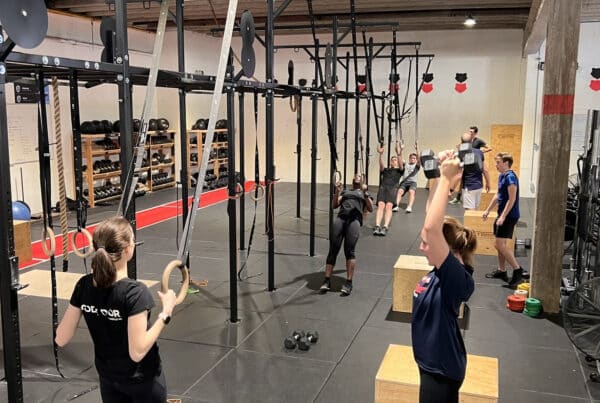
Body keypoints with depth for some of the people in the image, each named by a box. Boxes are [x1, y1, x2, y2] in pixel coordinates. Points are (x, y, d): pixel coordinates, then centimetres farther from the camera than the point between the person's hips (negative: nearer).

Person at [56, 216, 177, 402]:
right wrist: (166, 313, -19)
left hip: (108, 380, 5)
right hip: (142, 381, -5)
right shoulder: (134, 292, -26)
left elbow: (61, 339, -2)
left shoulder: (84, 286, -9)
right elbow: (137, 352, -24)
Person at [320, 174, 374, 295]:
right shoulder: (345, 192, 32)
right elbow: (334, 205, 19)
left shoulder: (365, 193, 27)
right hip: (340, 218, 2)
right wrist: (337, 192, 4)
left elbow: (370, 209, 11)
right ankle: (327, 281, -8)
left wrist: (366, 195, -3)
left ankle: (349, 282, -15)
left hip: (354, 219, -2)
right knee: (333, 249, -10)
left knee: (349, 250, -18)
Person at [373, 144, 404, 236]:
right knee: (381, 205, -27)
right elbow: (381, 164, 10)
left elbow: (401, 164, 5)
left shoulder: (399, 170, 27)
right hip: (383, 188, 2)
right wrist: (381, 154, -8)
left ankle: (385, 227, -44)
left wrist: (399, 154, -12)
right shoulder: (385, 170, 31)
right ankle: (377, 226, -41)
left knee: (388, 206, -29)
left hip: (392, 188, -1)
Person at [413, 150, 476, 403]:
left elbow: (432, 227, -41)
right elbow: (432, 216, 2)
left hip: (441, 367, -9)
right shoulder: (443, 270, -4)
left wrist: (446, 179, -34)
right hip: (434, 362, 9)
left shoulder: (457, 278, -27)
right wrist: (441, 176, -6)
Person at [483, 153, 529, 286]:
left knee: (499, 244, -11)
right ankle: (501, 270, 25)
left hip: (509, 216, -10)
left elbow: (512, 199, -21)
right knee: (501, 244, 15)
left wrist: (503, 216, -23)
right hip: (502, 215, 10)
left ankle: (518, 270, -4)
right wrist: (488, 210, 22)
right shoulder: (501, 176, 11)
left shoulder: (510, 177, -17)